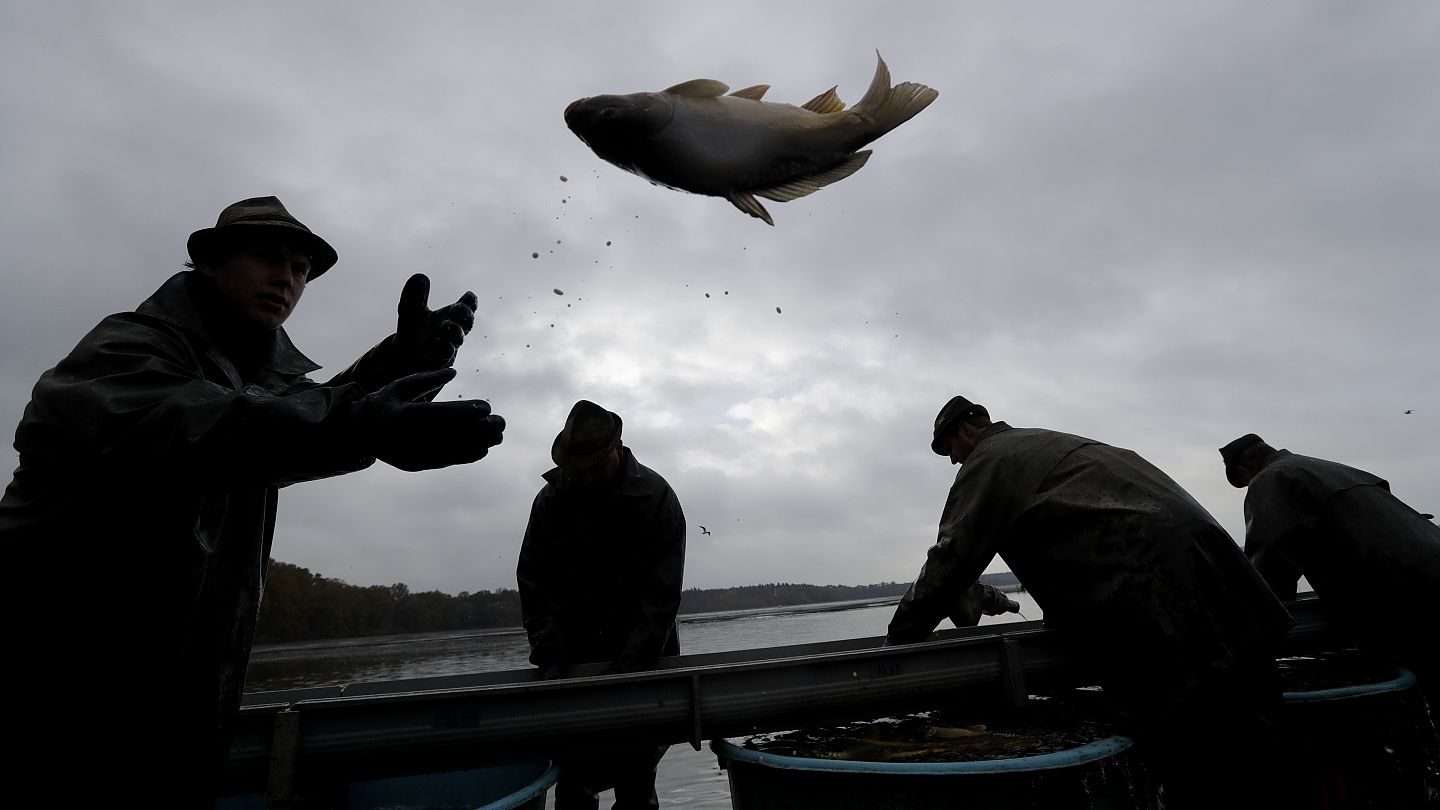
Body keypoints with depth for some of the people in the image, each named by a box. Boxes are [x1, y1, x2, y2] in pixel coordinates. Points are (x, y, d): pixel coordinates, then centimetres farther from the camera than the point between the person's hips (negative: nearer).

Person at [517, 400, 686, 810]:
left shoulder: (656, 498, -11)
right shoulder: (551, 499, -2)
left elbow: (661, 593, -14)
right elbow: (534, 581, -1)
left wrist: (630, 663, -20)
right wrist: (550, 655, -10)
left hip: (643, 656, -2)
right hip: (575, 654, 2)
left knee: (636, 775, 4)